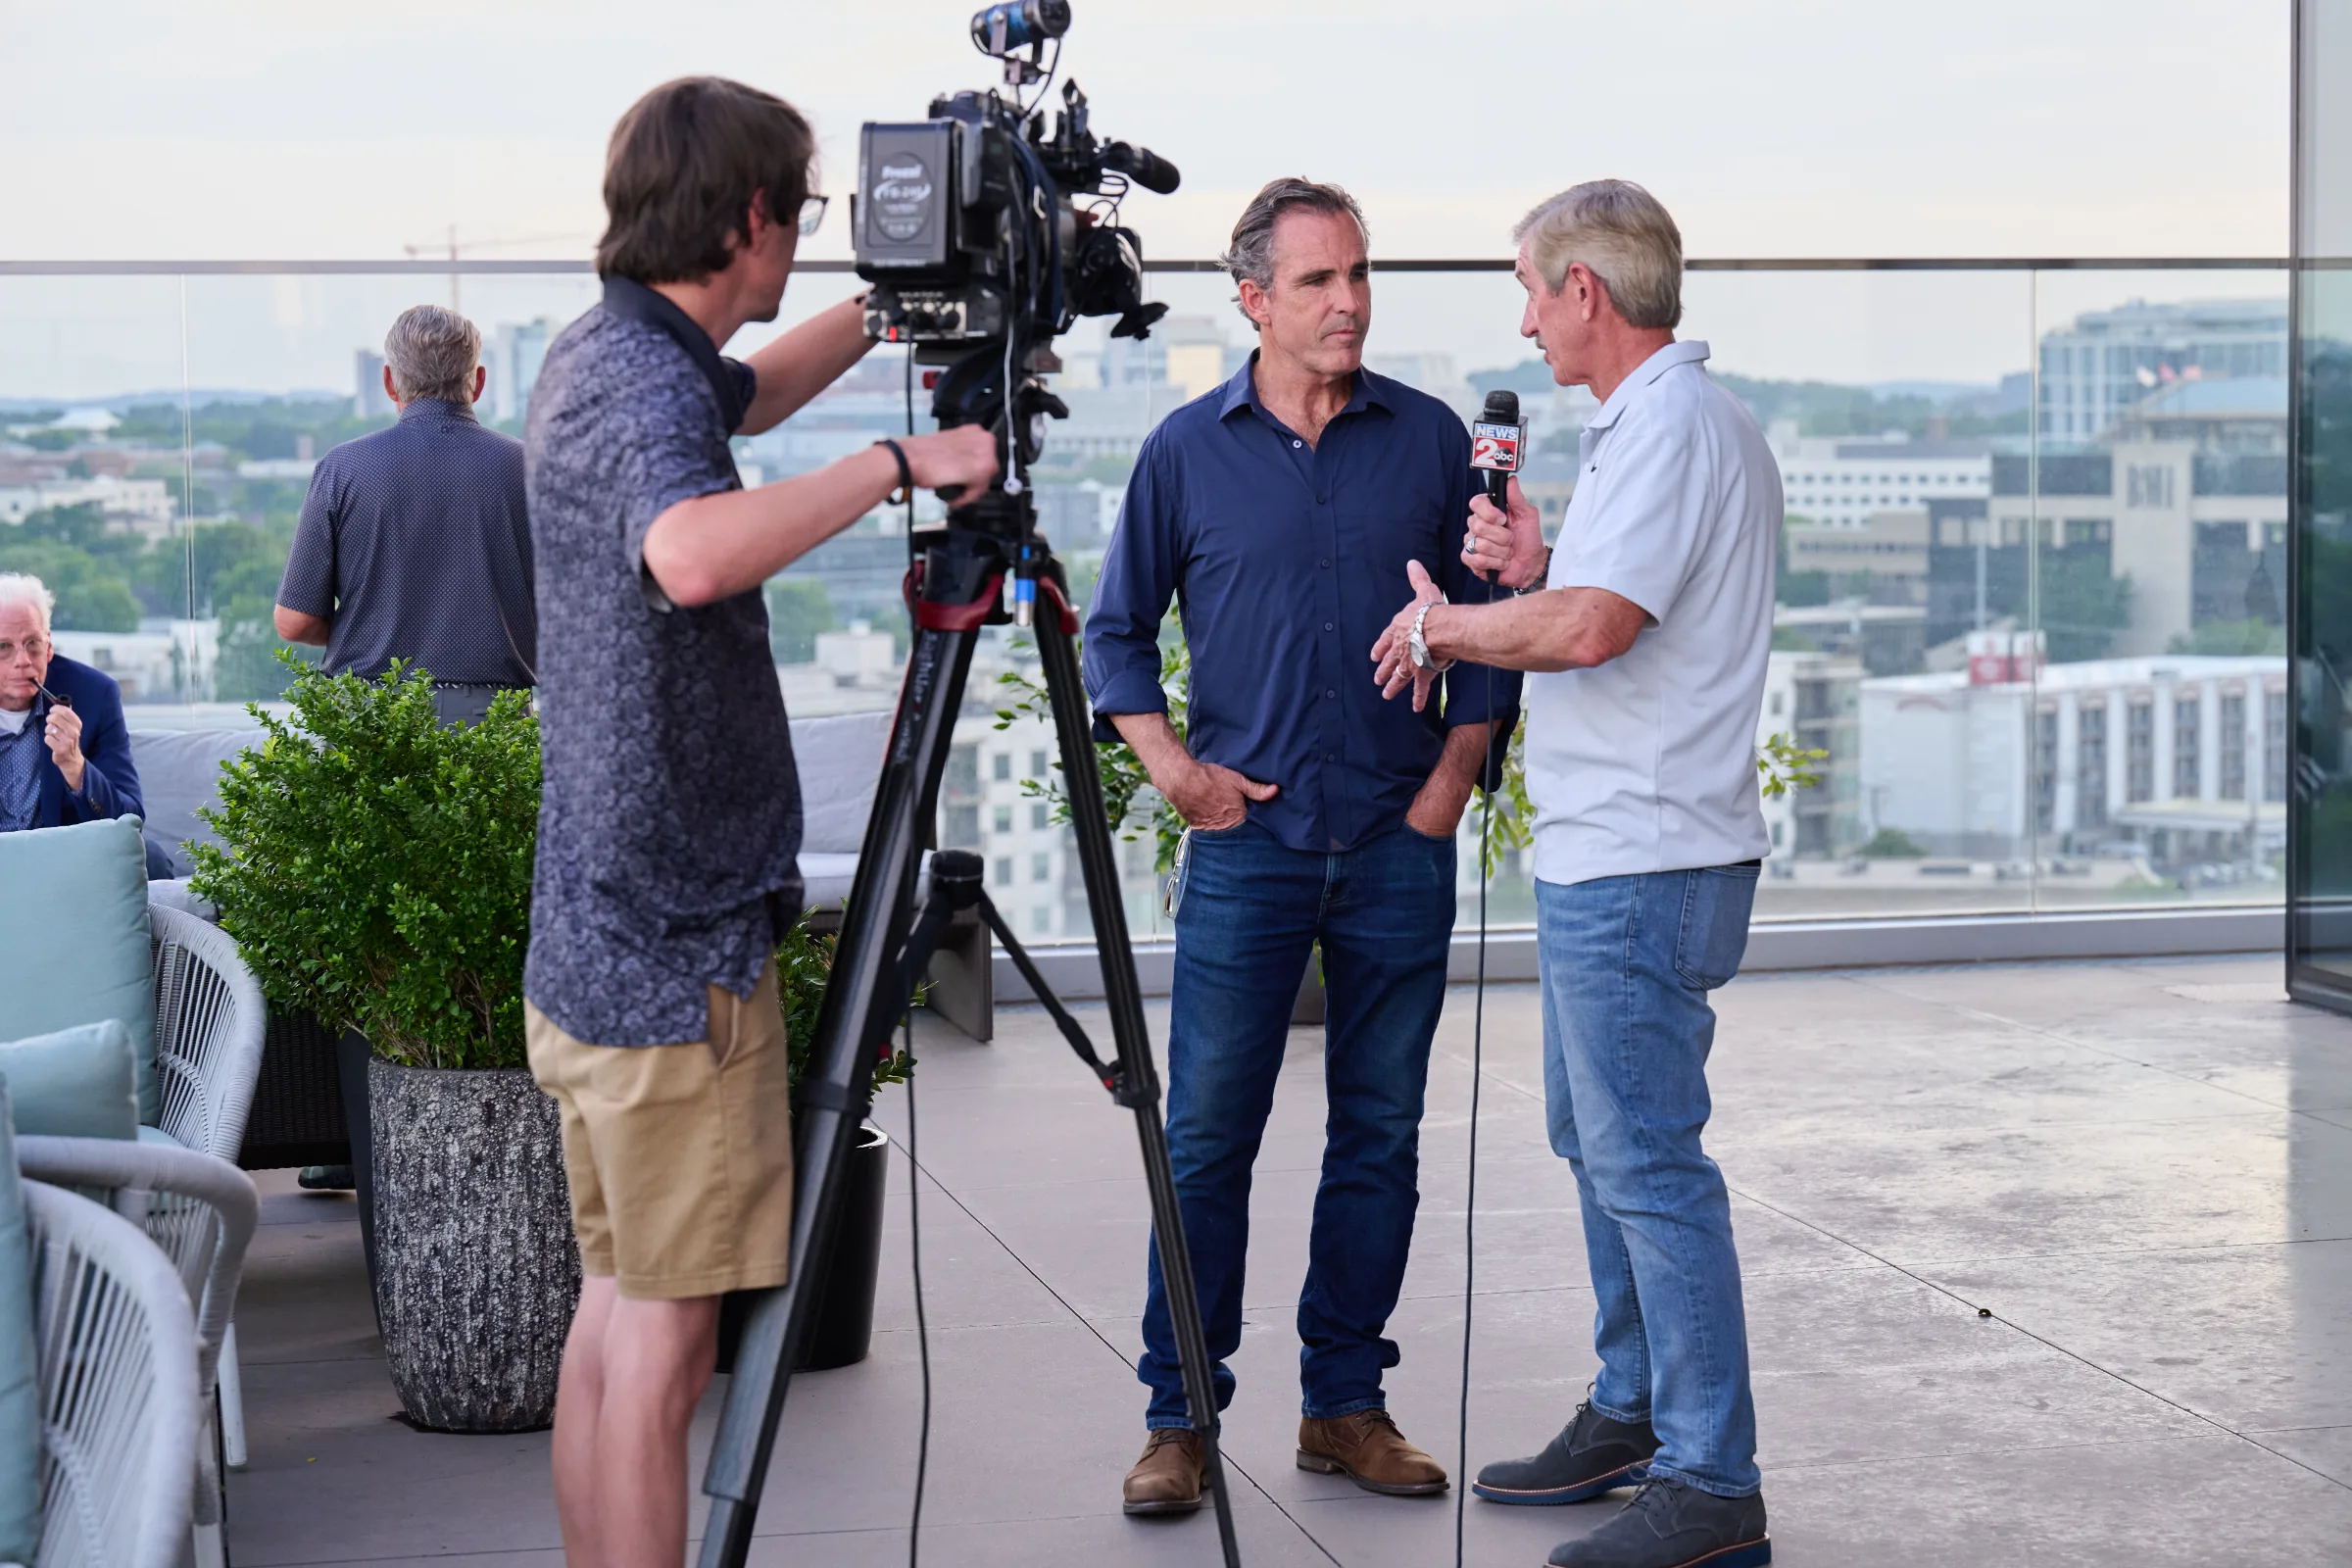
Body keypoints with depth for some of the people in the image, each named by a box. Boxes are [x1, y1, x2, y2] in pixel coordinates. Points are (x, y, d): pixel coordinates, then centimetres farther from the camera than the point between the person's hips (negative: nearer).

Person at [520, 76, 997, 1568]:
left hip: (587, 951, 10)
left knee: (615, 1311, 15)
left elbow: (741, 398, 35)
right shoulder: (648, 387, -19)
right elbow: (694, 551, -41)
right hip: (682, 961, -10)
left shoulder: (597, 356, 12)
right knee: (665, 1339, -5)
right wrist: (897, 462, -30)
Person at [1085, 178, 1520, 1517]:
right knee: (1207, 1138, -3)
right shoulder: (1188, 450, 3)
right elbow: (1119, 631, 10)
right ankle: (1180, 1417, 6)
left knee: (1379, 1134, 6)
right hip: (1249, 841, -1)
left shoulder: (1431, 439, 5)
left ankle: (1347, 1403, 17)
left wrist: (1452, 779, 1)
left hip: (1401, 848, 2)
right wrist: (1173, 765, -2)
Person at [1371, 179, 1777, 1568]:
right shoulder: (1678, 422, 17)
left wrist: (1445, 623, -10)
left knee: (1648, 1159, -8)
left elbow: (1591, 626, -27)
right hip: (1614, 850, 11)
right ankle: (1635, 1412, 31)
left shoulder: (1672, 428, -16)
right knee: (1599, 1137, 19)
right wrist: (1534, 567, 6)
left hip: (1642, 865, -11)